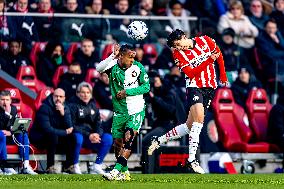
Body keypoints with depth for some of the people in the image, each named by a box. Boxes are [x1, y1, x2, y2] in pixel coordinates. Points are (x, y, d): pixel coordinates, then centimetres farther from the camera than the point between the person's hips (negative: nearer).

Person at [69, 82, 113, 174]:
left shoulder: (93, 106, 15)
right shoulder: (73, 105, -4)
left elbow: (98, 124, 12)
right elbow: (72, 126, -12)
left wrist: (97, 134, -13)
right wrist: (88, 135, -21)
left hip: (91, 135, 6)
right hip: (78, 134, -6)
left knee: (108, 138, -17)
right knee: (78, 138, -40)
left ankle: (97, 166, -10)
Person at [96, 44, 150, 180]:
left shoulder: (138, 67, -5)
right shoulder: (113, 66, -6)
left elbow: (146, 86, -2)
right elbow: (99, 69, -27)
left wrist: (127, 92, -12)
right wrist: (113, 56, -35)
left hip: (136, 110, -2)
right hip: (119, 111, 2)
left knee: (128, 138, -19)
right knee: (117, 142, 6)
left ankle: (117, 170, -22)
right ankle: (124, 173, 22)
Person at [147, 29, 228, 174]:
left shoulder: (205, 41, -1)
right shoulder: (177, 54, -7)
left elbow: (219, 55, 16)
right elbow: (190, 73, -17)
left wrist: (223, 77, 19)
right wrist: (209, 60, -25)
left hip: (210, 87, 3)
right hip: (194, 87, -3)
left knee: (190, 126, 5)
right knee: (199, 119, -25)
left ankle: (158, 140, 23)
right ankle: (192, 159, -22)